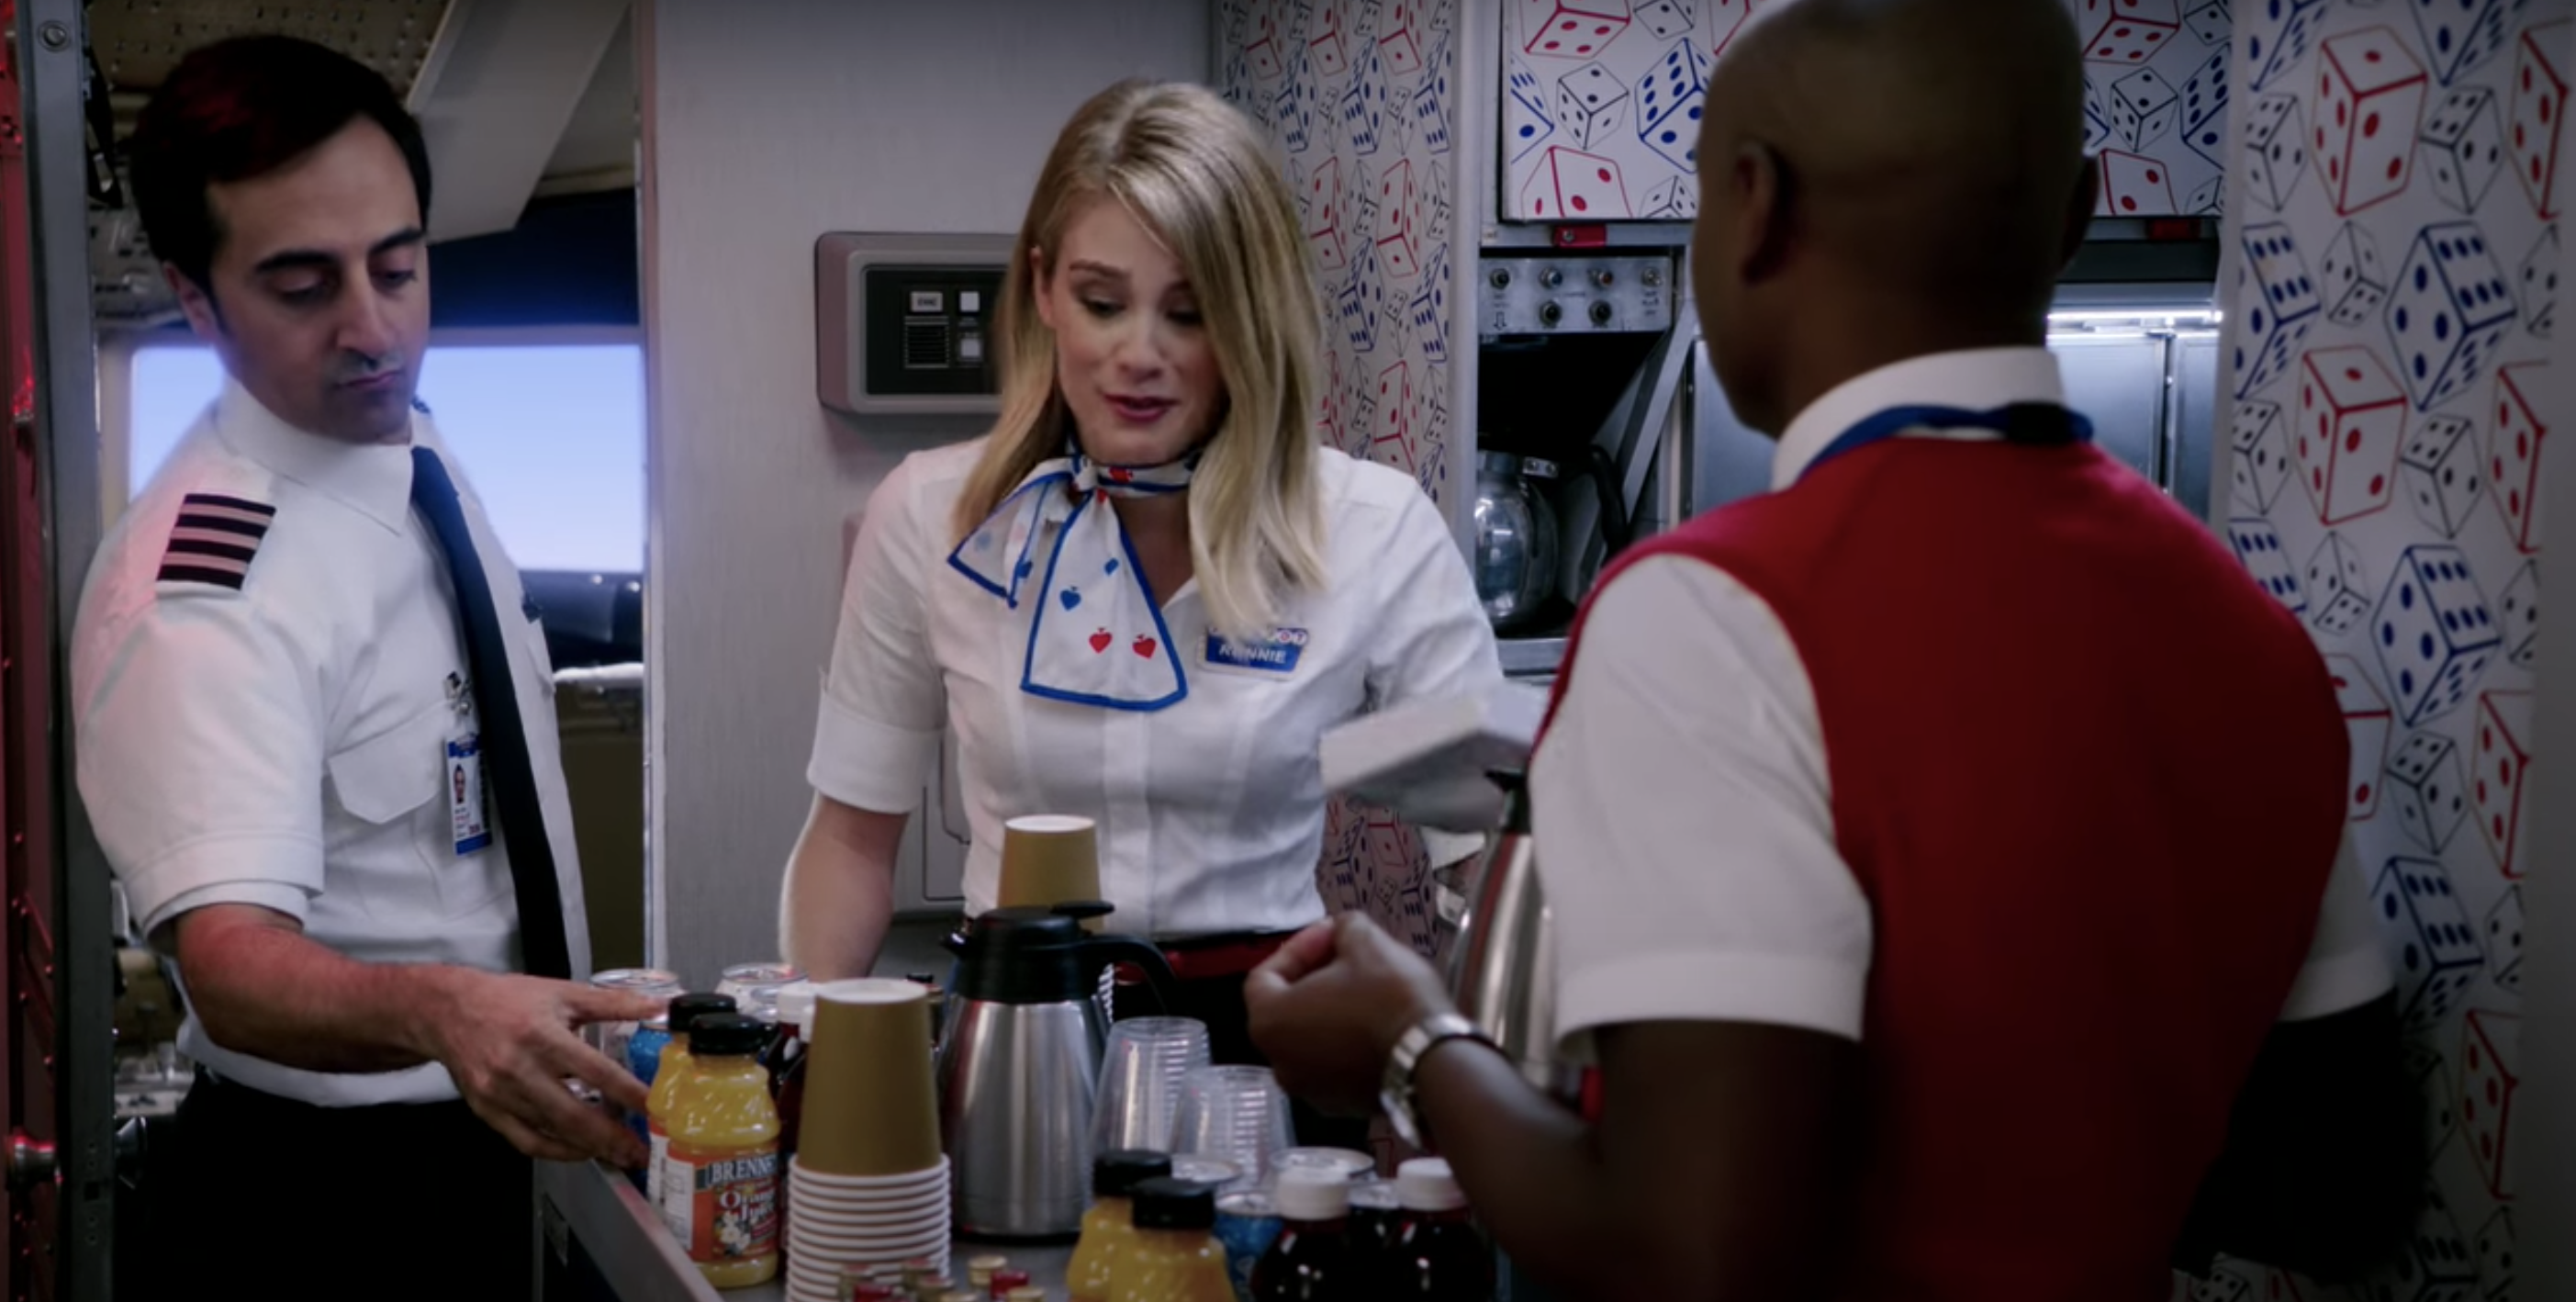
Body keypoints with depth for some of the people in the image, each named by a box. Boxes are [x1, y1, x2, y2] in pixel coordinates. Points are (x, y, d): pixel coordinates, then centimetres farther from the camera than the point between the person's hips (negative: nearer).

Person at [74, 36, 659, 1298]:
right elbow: (233, 958, -37)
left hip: (490, 1136, 8)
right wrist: (434, 1008, -56)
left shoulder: (423, 456, 0)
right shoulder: (201, 585, -26)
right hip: (333, 1193, -8)